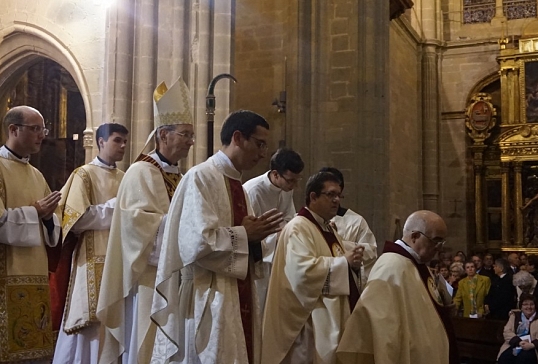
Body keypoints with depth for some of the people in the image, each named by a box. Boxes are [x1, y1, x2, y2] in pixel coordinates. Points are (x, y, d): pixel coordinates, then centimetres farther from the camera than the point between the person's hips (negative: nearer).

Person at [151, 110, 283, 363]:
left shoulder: (237, 184, 13)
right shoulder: (201, 177, -13)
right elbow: (198, 242, -23)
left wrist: (255, 235, -3)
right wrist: (245, 234, -11)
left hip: (240, 297, 9)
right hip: (211, 301, -9)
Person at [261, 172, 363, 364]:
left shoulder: (328, 230, 17)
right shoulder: (298, 228, -13)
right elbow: (303, 269, -27)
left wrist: (352, 264, 0)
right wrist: (344, 261, -20)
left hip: (334, 318, 10)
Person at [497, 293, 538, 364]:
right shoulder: (515, 315, 16)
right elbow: (506, 332, 3)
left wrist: (532, 345, -24)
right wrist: (519, 342, -14)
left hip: (530, 348, -2)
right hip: (514, 346, 2)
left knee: (522, 358, -35)